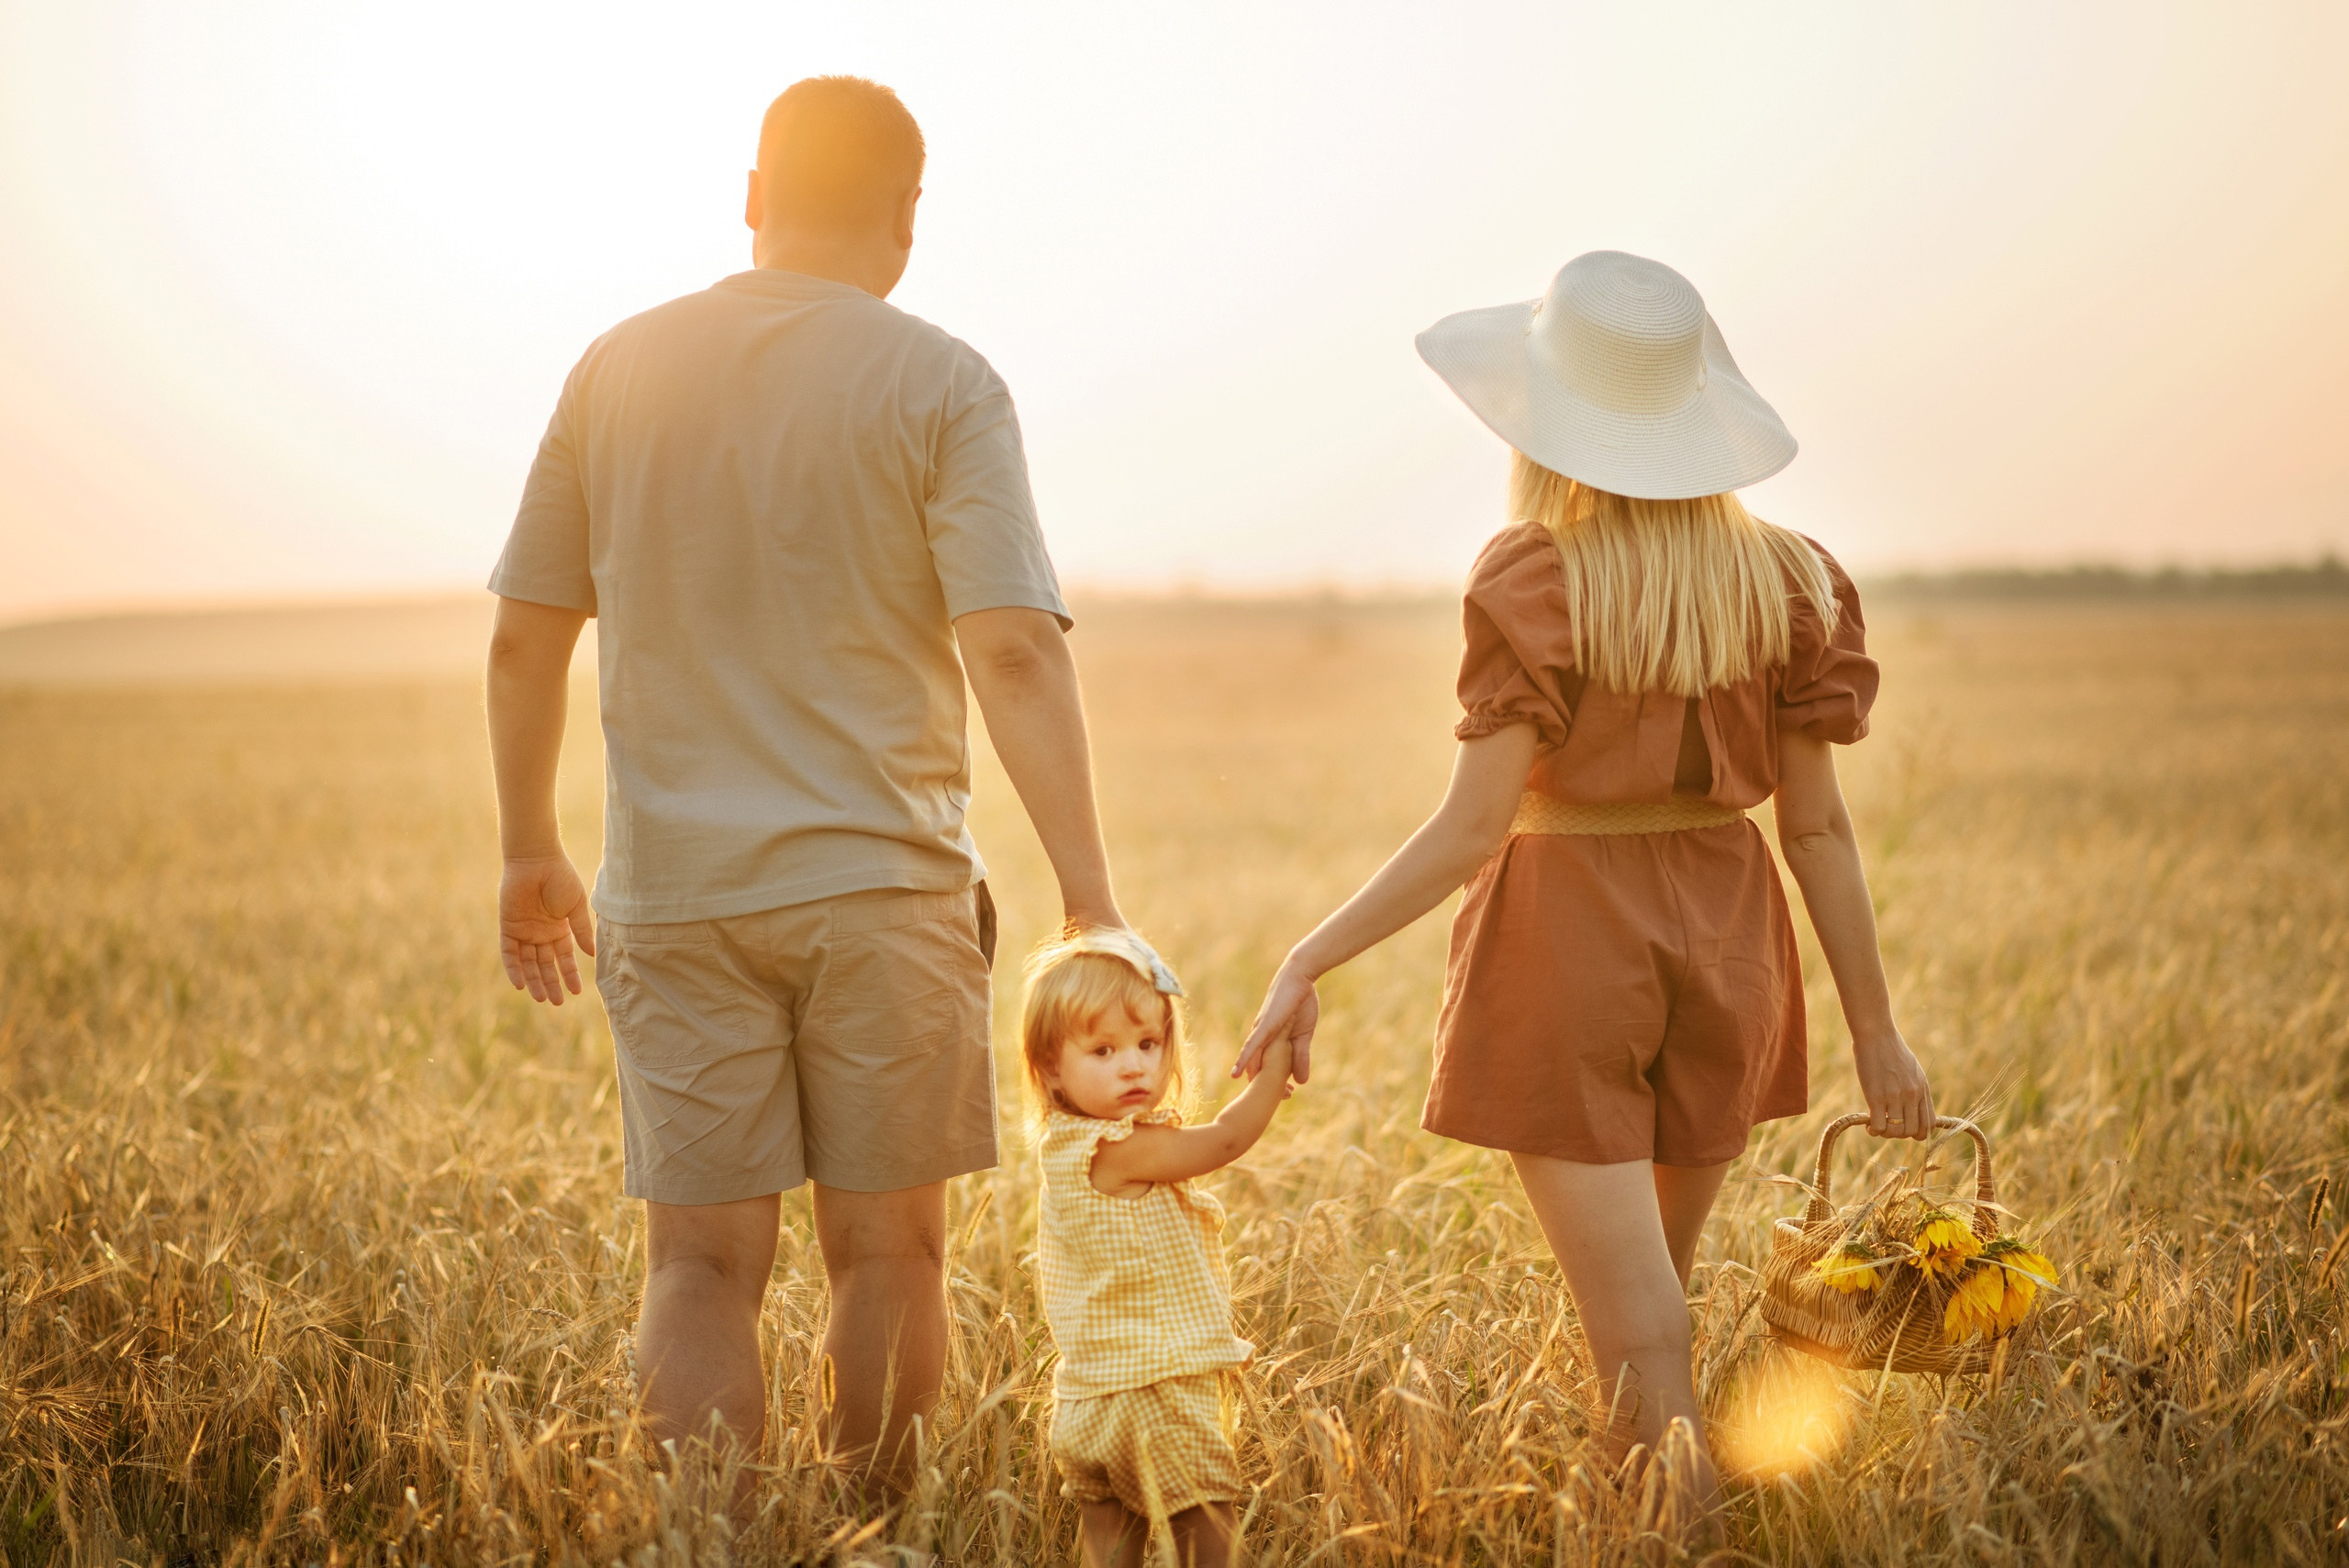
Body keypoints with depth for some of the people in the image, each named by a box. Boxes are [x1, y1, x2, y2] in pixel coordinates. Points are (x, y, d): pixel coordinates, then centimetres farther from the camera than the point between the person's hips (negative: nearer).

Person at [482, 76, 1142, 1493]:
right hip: (881, 887, -2)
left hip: (672, 895, 2)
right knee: (888, 1253, 9)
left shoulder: (621, 368, 6)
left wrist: (530, 854, 20)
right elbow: (1015, 651, -13)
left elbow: (525, 639, 9)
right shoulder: (940, 385, -4)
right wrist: (1092, 903, -12)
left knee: (702, 1262, 5)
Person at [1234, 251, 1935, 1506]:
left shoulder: (1535, 579, -12)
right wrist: (1873, 1025, 6)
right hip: (1724, 934, 5)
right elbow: (1815, 825, 0)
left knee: (1639, 1334, 0)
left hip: (1565, 936, -5)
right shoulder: (1781, 581, 1)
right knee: (1656, 1291, 22)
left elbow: (1474, 827, -17)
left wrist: (1310, 959, -14)